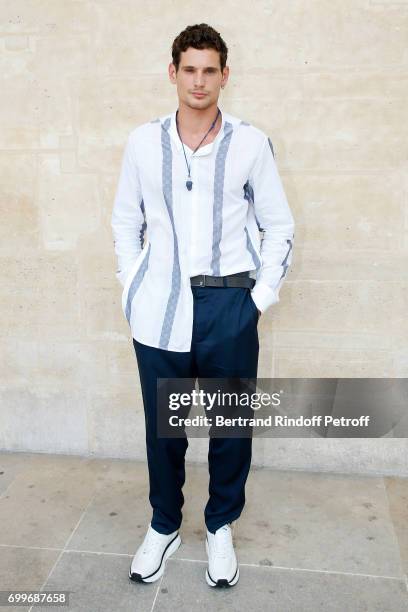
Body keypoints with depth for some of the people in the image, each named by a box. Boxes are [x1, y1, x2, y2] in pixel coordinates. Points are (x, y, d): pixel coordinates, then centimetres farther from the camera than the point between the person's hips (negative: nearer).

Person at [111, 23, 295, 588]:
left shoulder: (251, 143, 0)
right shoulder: (143, 142, 4)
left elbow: (279, 226, 4)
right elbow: (125, 222, 11)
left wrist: (262, 296, -2)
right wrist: (132, 289, 3)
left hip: (229, 307, 0)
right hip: (160, 308, 1)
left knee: (231, 424, 9)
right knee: (162, 425, 11)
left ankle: (221, 526, 33)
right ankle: (164, 526, 34)